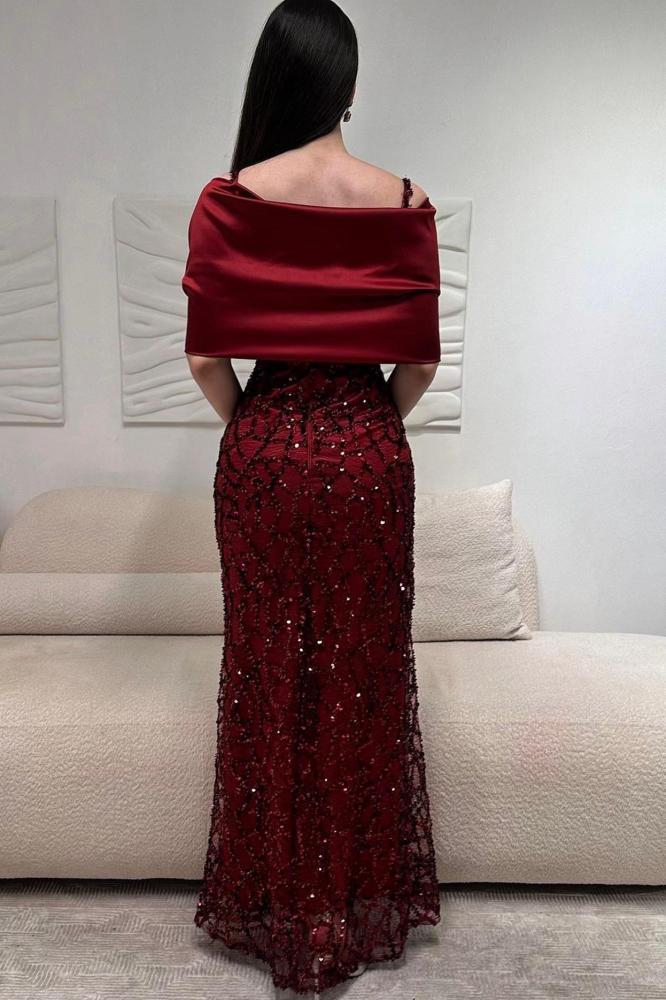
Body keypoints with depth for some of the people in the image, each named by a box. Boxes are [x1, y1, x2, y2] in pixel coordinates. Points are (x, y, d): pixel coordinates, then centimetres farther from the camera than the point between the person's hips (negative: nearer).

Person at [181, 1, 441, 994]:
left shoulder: (226, 201, -4)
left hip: (263, 452, 0)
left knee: (268, 670, 13)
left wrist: (248, 424, 12)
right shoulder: (402, 203, -2)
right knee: (364, 671, 13)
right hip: (368, 454, 1)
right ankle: (360, 906, 31)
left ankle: (275, 908, 31)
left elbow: (204, 358, -5)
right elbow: (420, 359, -2)